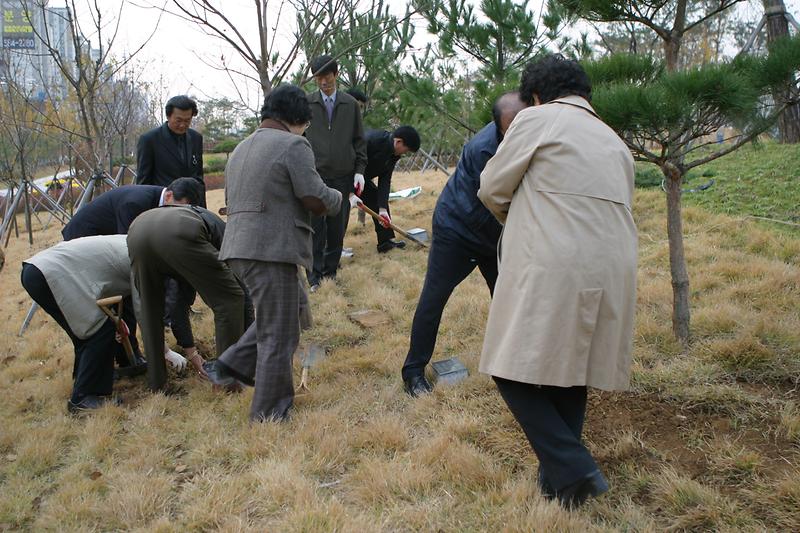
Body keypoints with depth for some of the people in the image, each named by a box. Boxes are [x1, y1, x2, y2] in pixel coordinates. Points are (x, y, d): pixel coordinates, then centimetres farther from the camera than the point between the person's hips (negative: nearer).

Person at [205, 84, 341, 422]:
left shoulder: (241, 149, 20)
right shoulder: (292, 145, -8)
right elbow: (316, 199, -13)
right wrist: (336, 198, 9)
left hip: (240, 247, 9)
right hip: (271, 250, -9)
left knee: (293, 304, 24)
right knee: (279, 333, 2)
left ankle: (233, 365, 20)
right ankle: (270, 413, 13)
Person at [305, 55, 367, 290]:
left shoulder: (351, 104, 9)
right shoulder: (306, 103, 4)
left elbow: (359, 140, 13)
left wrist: (359, 170, 4)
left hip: (343, 176, 2)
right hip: (314, 175, -2)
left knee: (337, 227, 6)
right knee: (316, 228, -4)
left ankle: (331, 270, 18)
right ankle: (315, 275, 3)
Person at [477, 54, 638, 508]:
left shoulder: (537, 118, 3)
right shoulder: (614, 140, 22)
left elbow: (493, 188, 6)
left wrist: (518, 220, 27)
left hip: (552, 269, -7)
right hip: (611, 271, 7)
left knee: (516, 371, 1)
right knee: (570, 371, 16)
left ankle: (573, 470, -6)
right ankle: (560, 477, 22)